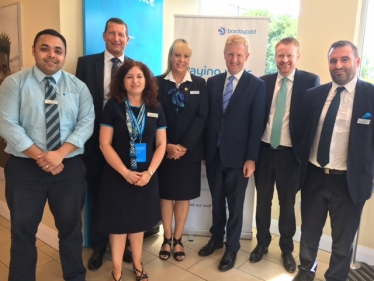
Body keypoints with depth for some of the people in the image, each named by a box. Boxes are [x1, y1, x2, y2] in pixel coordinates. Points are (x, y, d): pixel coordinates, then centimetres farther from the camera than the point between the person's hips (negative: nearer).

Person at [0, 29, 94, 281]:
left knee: (71, 228, 14)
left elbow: (86, 123, -5)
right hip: (24, 167, -1)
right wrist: (39, 156, -17)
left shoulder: (78, 86, 4)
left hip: (70, 167, 2)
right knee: (23, 231, 12)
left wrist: (59, 154, -17)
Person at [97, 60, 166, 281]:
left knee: (138, 222, 15)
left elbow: (161, 144, 1)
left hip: (146, 176, 2)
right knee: (118, 223, 8)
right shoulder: (113, 107, -5)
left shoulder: (155, 108, 2)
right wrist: (126, 172, -16)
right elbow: (104, 144, -9)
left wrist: (149, 172, -11)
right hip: (118, 176, -2)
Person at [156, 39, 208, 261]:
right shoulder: (158, 83, 1)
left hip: (190, 149, 1)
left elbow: (202, 117, -5)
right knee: (166, 194, 10)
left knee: (184, 195, 9)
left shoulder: (200, 84, 3)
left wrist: (184, 145, -13)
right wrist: (167, 145, -13)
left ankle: (178, 239, 25)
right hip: (165, 149, 0)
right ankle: (167, 239, 25)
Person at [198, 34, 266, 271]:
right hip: (214, 153, 4)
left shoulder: (257, 85, -4)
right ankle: (216, 238, 38)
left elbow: (257, 125, -8)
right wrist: (205, 149, 5)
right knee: (217, 200, 17)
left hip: (237, 155, -3)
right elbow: (208, 117, 6)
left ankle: (232, 247, 29)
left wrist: (251, 158, -11)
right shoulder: (213, 82, 6)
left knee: (235, 203, 10)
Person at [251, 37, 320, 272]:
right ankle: (262, 243, 36)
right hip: (264, 150, 3)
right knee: (263, 200, 15)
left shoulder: (310, 81, -4)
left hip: (290, 153, -2)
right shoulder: (263, 82, 4)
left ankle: (287, 249, 34)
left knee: (287, 204, 12)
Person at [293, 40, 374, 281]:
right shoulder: (314, 95, 2)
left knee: (343, 240, 15)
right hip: (314, 177, 3)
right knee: (309, 232, 20)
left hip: (348, 181, -2)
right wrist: (301, 167, 3)